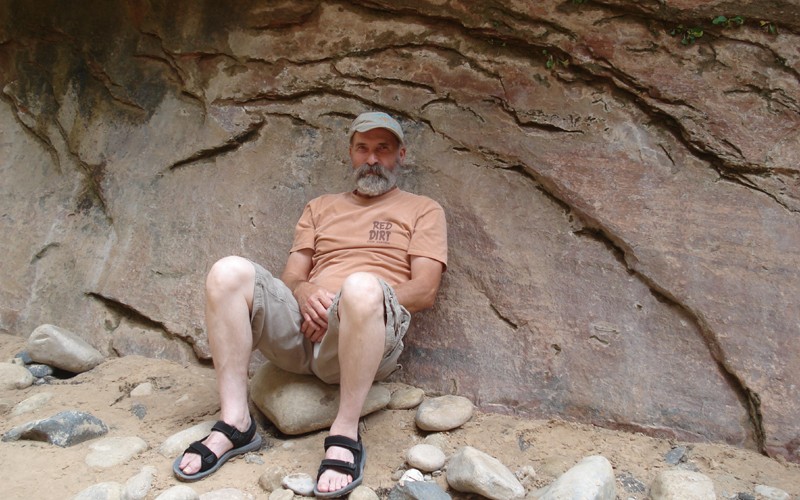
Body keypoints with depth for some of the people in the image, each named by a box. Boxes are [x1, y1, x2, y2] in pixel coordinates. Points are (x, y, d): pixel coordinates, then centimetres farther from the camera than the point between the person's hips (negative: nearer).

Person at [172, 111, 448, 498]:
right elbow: (291, 276, 19)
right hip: (301, 323, 4)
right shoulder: (321, 207, 27)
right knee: (229, 272, -21)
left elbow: (424, 291, 2)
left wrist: (360, 302, -12)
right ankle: (235, 423, -18)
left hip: (373, 331, -4)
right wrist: (304, 293, -6)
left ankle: (345, 434, -25)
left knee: (362, 286, -38)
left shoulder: (423, 210, 16)